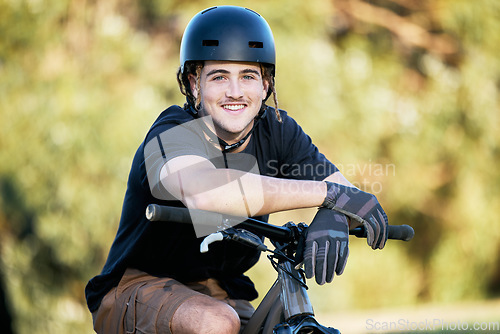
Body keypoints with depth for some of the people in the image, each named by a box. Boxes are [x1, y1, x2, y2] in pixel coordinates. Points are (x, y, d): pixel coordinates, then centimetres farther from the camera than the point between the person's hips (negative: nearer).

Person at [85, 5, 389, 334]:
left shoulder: (276, 130, -3)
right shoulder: (171, 135, -22)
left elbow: (346, 195, -9)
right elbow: (204, 192, -45)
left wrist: (331, 219, -36)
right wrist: (328, 193, -43)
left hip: (219, 292, 5)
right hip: (139, 287, -5)